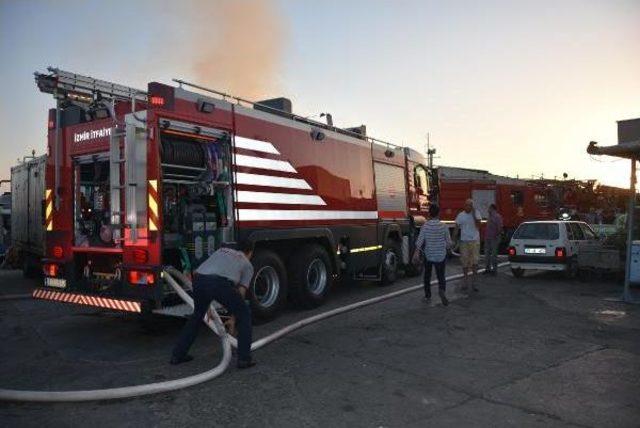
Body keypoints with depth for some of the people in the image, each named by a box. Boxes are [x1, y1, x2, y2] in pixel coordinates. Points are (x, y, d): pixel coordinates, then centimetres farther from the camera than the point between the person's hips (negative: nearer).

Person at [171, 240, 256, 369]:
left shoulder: (221, 251, 37)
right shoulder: (247, 264, 26)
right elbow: (240, 293, 17)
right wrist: (234, 318, 28)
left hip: (199, 281, 5)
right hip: (221, 283, -4)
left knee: (197, 315, 31)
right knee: (244, 314, 18)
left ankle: (178, 355, 35)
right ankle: (244, 359, 15)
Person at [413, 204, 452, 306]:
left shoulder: (425, 226, -9)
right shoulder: (443, 226, -7)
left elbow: (420, 240, -14)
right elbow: (448, 242, -2)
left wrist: (416, 253, -14)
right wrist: (446, 247, 18)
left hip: (428, 255, 0)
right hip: (441, 256, 0)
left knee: (427, 275, 18)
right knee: (441, 276, 8)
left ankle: (427, 295, 26)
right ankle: (442, 290, -19)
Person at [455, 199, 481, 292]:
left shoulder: (476, 213, -2)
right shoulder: (460, 215, 1)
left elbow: (478, 226, -12)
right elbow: (456, 228, 4)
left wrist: (473, 214, -18)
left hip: (475, 241, -1)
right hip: (464, 241, 1)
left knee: (475, 262, -1)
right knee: (465, 262, 8)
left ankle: (473, 282, 8)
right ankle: (466, 281, 20)